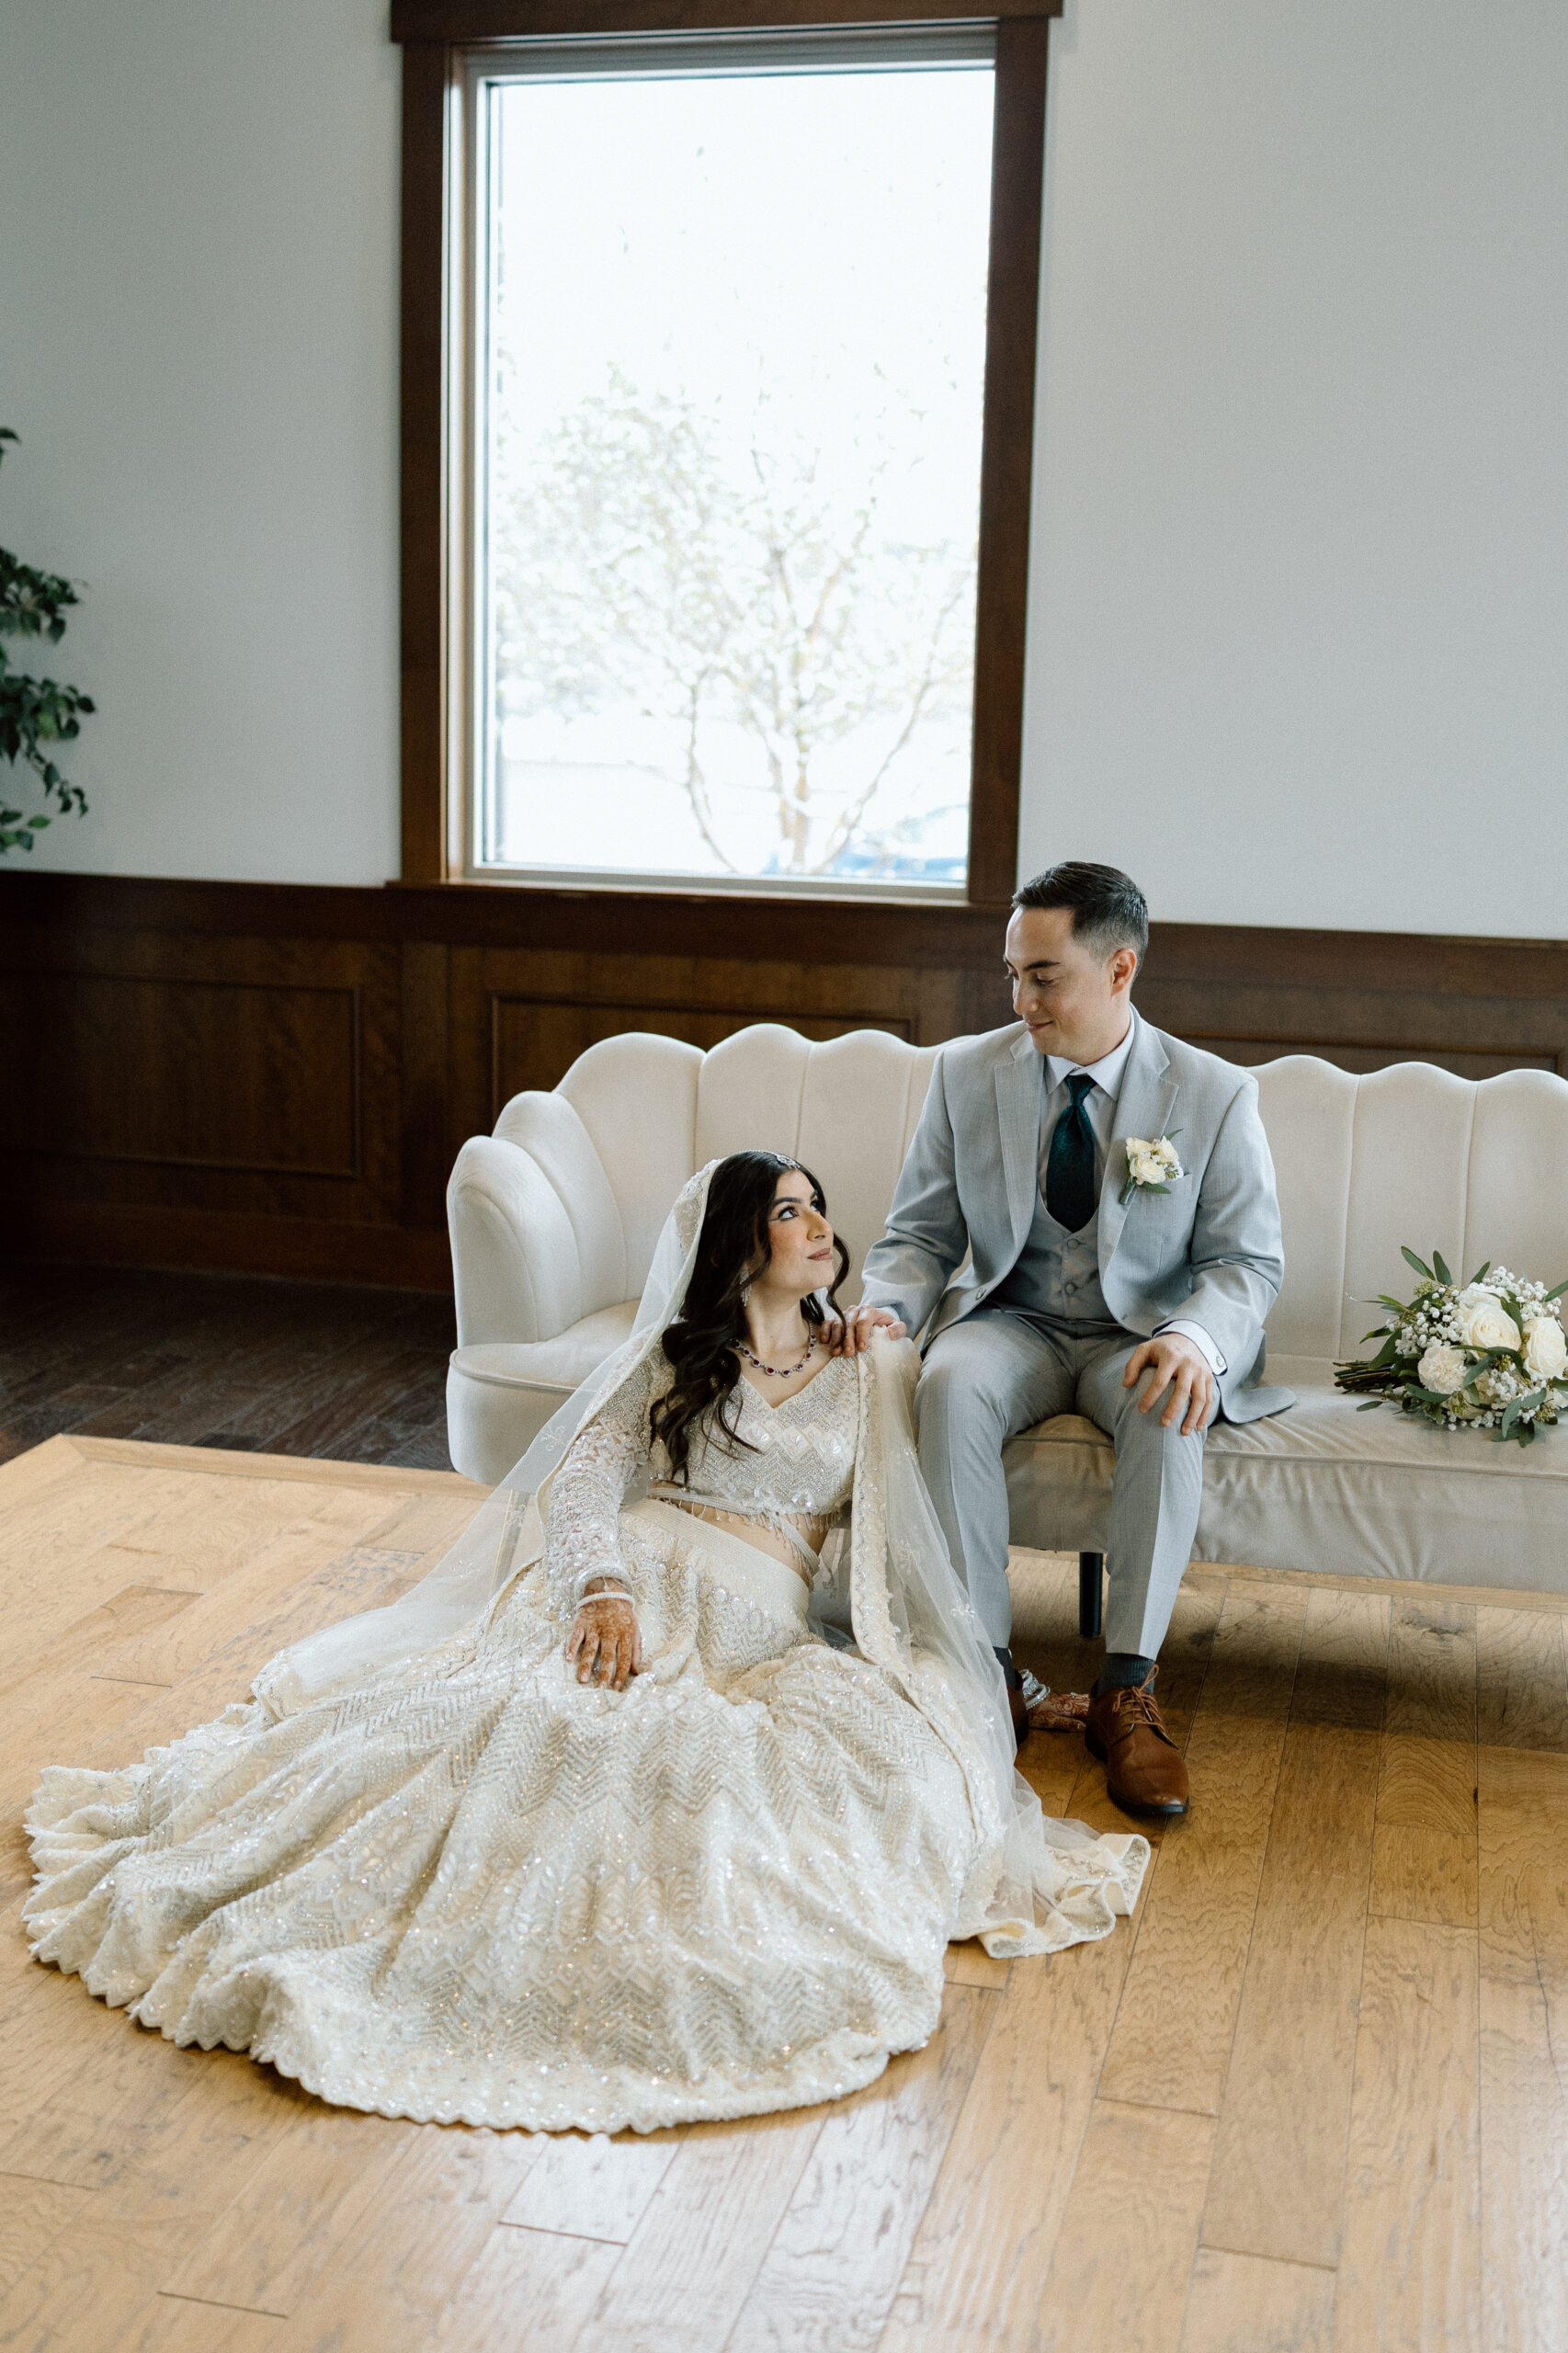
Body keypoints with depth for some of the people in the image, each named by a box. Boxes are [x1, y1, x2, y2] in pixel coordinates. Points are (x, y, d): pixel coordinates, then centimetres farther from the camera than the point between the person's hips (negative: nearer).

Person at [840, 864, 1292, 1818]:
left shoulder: (1215, 1095, -6)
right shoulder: (966, 1073, -1)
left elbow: (1248, 1261, -6)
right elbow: (921, 1233, 4)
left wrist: (1195, 1340, -29)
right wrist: (885, 1305, -20)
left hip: (1141, 1335, -1)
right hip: (1013, 1323, 2)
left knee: (1170, 1408, -36)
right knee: (951, 1385, -32)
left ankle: (1128, 1688, -27)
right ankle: (988, 1665, -23)